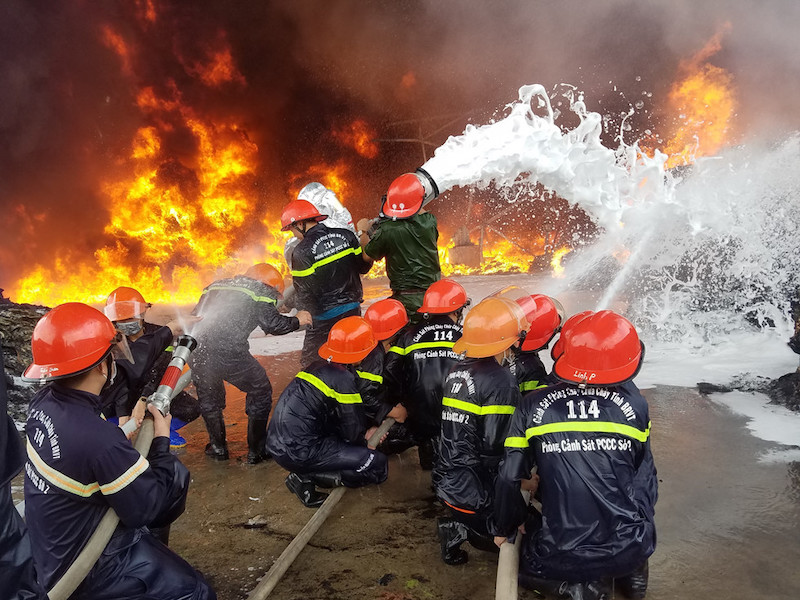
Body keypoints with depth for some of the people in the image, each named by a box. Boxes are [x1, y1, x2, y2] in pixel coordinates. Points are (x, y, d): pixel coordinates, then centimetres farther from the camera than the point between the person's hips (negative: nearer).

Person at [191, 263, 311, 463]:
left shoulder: (213, 287, 28)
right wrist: (297, 321, 16)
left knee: (208, 399, 29)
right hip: (230, 354, -5)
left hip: (198, 353, 6)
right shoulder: (258, 291, 9)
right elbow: (273, 324, 0)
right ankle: (256, 450, 21)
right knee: (260, 392, 16)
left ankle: (218, 448, 36)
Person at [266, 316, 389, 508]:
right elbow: (354, 434, -8)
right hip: (300, 452, -9)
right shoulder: (343, 380, -15)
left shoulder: (318, 366, 11)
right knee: (378, 466, -5)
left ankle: (306, 474, 8)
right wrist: (366, 435, 13)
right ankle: (307, 478, -7)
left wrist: (363, 432, 16)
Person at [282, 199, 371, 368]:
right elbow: (363, 266, 6)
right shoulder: (346, 235, -2)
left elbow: (303, 292, -12)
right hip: (353, 309, 6)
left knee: (310, 363, 9)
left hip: (325, 317, -5)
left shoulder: (302, 251, -16)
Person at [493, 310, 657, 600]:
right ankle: (631, 571, 19)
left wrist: (505, 529, 11)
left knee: (518, 561, 29)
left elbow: (510, 477, -3)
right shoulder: (634, 404, -5)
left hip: (562, 554, -2)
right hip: (631, 548, 3)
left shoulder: (533, 405, -7)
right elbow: (645, 479, 7)